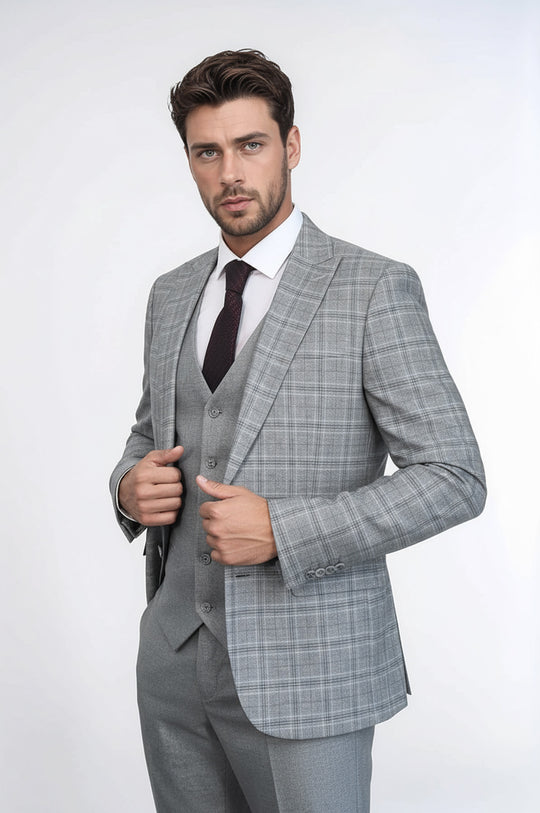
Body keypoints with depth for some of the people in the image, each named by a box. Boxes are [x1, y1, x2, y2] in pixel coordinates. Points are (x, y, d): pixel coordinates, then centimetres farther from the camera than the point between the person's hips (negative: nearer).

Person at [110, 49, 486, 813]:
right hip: (175, 656, 5)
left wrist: (281, 531, -19)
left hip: (304, 666, -5)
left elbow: (455, 478, -12)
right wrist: (131, 483, -2)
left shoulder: (375, 288, -10)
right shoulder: (171, 294, 9)